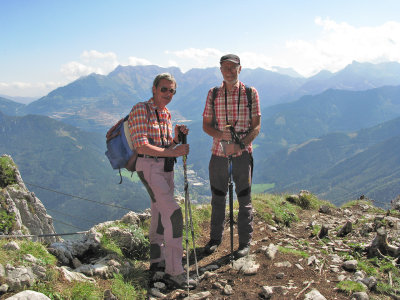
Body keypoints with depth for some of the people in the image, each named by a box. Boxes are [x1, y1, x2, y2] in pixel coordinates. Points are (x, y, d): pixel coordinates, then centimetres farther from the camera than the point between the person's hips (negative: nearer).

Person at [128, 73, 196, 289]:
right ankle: (174, 271, -12)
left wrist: (177, 136, -3)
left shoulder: (166, 113, 12)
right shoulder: (140, 110, -13)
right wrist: (172, 152, -26)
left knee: (160, 214, 17)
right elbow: (141, 147, -21)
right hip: (149, 167, -9)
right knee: (173, 212, -18)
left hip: (167, 168, 9)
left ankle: (157, 259, 32)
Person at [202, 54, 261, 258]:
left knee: (244, 199, 4)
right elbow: (206, 125, 5)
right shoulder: (213, 94, 4)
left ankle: (245, 242, 18)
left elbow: (256, 126, -3)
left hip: (242, 153, -2)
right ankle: (215, 237, 29)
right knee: (217, 198, 12)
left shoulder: (250, 93, -1)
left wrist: (240, 144, -18)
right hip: (218, 152, 2)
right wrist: (220, 134, -16)